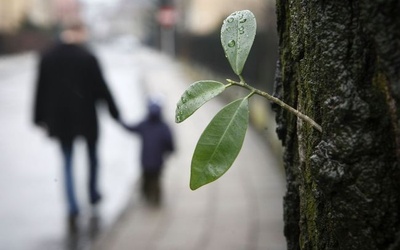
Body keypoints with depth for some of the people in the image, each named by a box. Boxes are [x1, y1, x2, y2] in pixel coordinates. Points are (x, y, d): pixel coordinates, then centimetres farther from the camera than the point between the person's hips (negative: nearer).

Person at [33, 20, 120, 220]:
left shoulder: (47, 57, -1)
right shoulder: (87, 58, -13)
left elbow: (41, 90, 3)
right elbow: (101, 88, -8)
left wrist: (40, 118, 10)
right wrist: (114, 112, 3)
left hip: (59, 117, 2)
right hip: (85, 116, -2)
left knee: (67, 161, 9)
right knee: (92, 154, 21)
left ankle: (72, 205, -1)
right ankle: (93, 193, 32)